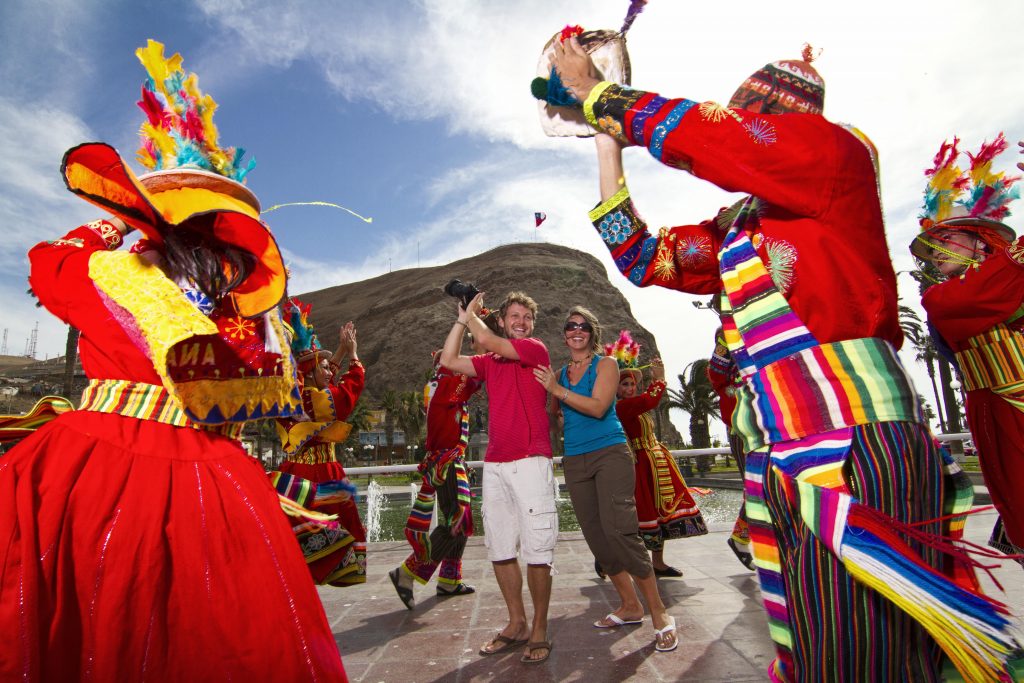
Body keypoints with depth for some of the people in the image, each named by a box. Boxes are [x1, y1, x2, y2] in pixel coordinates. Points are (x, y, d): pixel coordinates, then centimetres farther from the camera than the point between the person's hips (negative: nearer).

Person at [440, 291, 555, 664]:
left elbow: (488, 342, -10)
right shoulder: (489, 363, 16)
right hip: (494, 464, 6)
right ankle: (517, 624, 26)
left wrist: (472, 315, 8)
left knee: (537, 550, -1)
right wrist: (461, 320, 10)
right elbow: (448, 360, 8)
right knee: (499, 549, 11)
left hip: (530, 461, -5)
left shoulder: (536, 349, 0)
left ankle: (540, 630, 15)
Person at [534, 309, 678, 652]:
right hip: (575, 461, 5)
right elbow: (551, 416, 12)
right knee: (596, 536, 7)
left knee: (619, 530, -14)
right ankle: (630, 607, 25)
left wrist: (558, 390, -16)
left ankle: (659, 615, 1)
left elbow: (598, 407, -15)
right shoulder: (558, 374, 13)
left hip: (610, 453, -5)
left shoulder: (605, 364, 0)